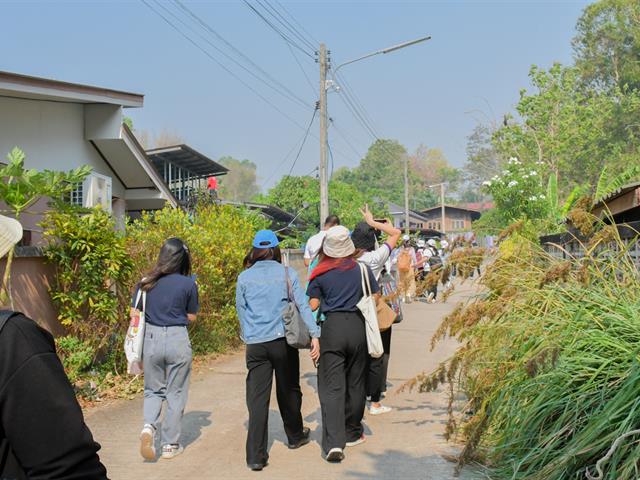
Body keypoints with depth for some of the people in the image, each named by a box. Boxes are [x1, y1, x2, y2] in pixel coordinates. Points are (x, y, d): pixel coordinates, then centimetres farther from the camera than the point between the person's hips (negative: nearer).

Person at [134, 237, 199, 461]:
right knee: (175, 394, 11)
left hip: (151, 338, 2)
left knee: (153, 390, 19)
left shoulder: (146, 282, 0)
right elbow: (191, 317, 1)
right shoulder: (188, 284, -7)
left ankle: (148, 426, -7)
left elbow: (135, 313, 3)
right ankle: (170, 445, 17)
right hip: (177, 340, -2)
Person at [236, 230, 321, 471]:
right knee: (289, 390, 18)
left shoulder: (244, 277, 4)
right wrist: (314, 335, -6)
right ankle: (295, 436, 38)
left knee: (257, 398, -1)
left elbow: (240, 310, 12)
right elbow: (303, 305, -5)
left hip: (255, 345, 0)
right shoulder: (287, 274, 1)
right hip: (283, 341, 0)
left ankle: (256, 456, -6)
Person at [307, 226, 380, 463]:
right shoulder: (362, 269, 2)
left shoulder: (320, 273, -2)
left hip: (331, 327, -2)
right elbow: (375, 297, 8)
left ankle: (334, 442, -14)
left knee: (331, 387, -3)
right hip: (358, 327, 2)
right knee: (355, 383, 15)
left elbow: (313, 305, -1)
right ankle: (352, 433, 29)